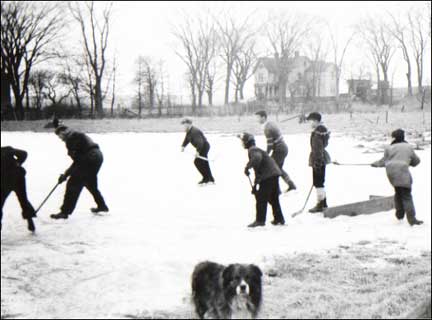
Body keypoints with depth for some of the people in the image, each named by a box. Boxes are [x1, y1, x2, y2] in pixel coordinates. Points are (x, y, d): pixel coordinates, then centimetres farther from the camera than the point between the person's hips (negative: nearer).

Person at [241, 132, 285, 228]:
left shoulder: (253, 150, -6)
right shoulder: (256, 150, 26)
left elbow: (257, 158, -32)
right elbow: (258, 170, 29)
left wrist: (247, 167, -25)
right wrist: (255, 185, 28)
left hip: (268, 176, -10)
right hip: (274, 174, 10)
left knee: (261, 198, -4)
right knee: (273, 198, 19)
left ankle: (260, 220, -3)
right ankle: (279, 219, 26)